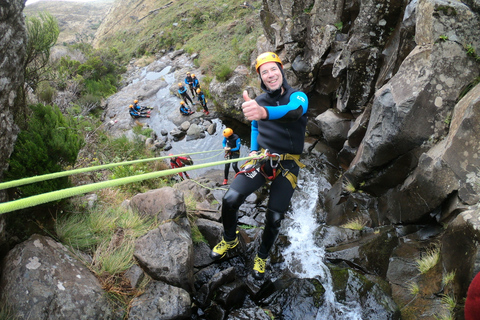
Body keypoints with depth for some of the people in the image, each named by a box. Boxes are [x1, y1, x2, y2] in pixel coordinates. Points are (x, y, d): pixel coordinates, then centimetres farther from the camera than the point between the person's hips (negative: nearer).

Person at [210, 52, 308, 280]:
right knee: (230, 199, -15)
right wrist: (253, 150, 9)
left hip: (287, 166, -3)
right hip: (262, 159, 3)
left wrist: (265, 112, -58)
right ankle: (229, 239, 15)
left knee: (274, 218, -4)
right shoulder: (259, 101, 4)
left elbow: (293, 111, -38)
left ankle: (262, 256, 27)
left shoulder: (298, 96, -11)